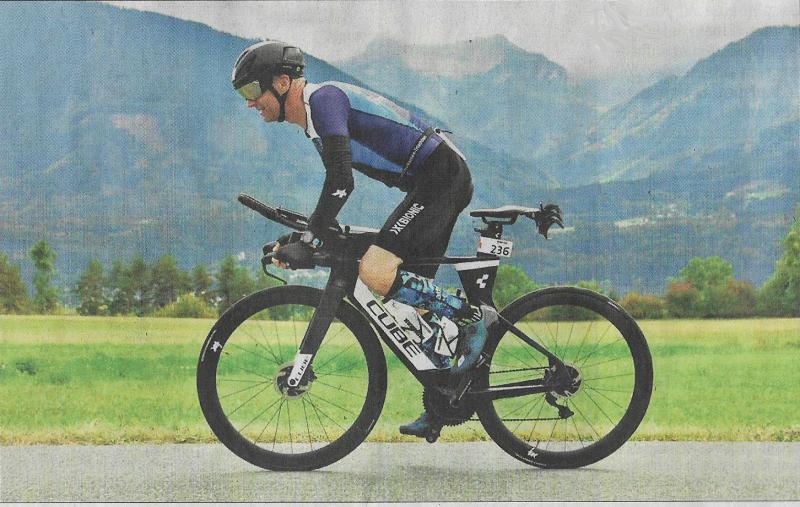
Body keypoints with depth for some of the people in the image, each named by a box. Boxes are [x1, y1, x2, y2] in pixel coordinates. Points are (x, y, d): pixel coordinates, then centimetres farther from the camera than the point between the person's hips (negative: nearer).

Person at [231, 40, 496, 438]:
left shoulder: (323, 98, -14)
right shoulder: (314, 115, 18)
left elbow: (341, 182, -24)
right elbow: (337, 182, 25)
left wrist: (309, 237, -18)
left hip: (440, 176, -11)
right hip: (445, 180, 11)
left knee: (374, 272, -21)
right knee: (414, 300, 11)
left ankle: (468, 315, -8)